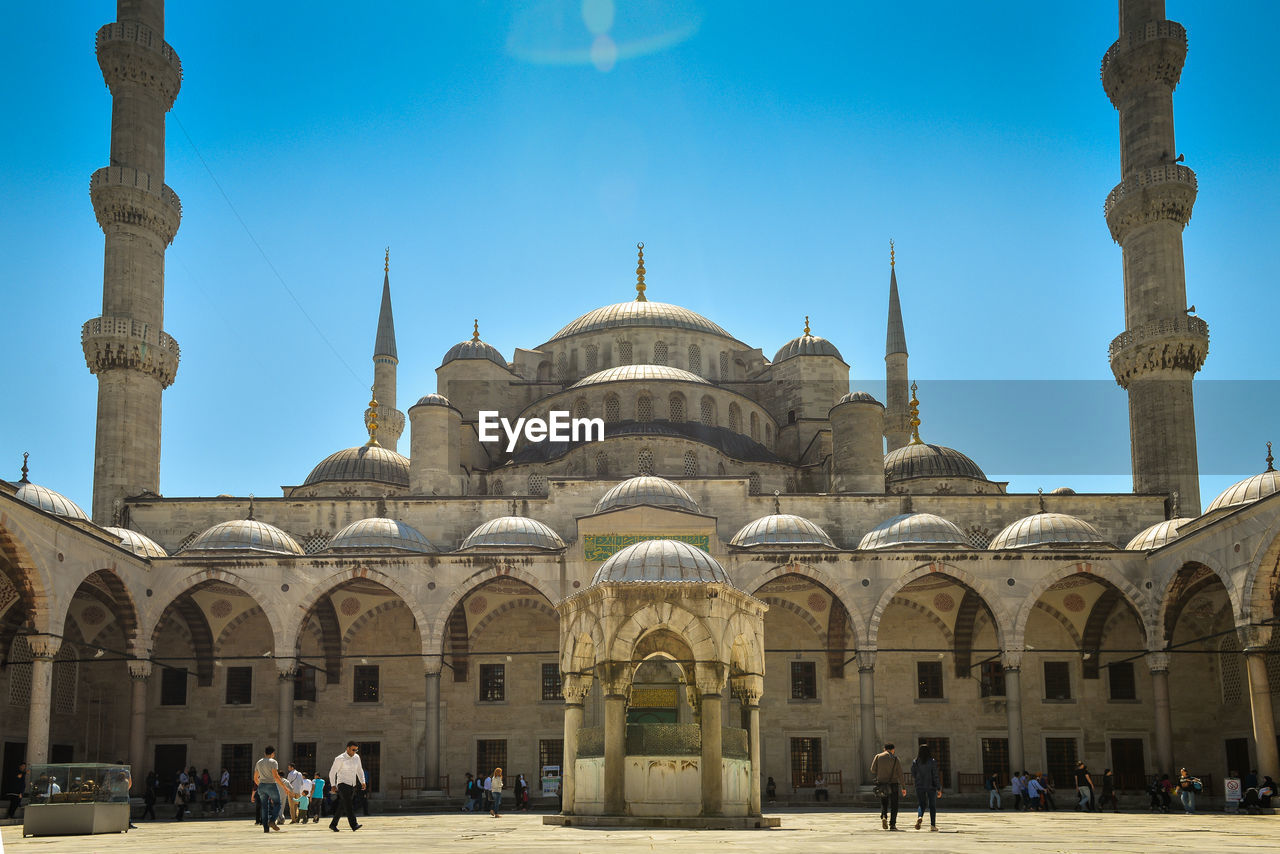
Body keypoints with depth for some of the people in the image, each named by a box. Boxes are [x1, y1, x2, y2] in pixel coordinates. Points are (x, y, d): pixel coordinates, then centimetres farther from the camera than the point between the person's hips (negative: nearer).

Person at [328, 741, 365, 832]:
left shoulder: (356, 757, 9)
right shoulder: (340, 759, -8)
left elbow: (359, 770, 19)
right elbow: (332, 772, -5)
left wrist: (363, 782, 7)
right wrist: (333, 785, -12)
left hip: (352, 786, 6)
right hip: (343, 784, -6)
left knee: (342, 806, 9)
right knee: (348, 804, -19)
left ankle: (333, 824, 20)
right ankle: (354, 825, -29)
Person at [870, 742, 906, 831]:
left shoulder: (878, 756, 1)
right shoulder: (896, 759, -1)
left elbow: (873, 769, -5)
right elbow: (900, 774, -3)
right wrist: (903, 787, 1)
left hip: (881, 783, 2)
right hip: (893, 783, -1)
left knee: (884, 803, 17)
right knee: (893, 805, 7)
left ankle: (884, 816, -8)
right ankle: (892, 824, 0)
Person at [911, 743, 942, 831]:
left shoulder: (915, 762, -1)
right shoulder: (932, 762, -7)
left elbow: (913, 776, 3)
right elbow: (936, 776, -9)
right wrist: (939, 789, -5)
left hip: (919, 786, 1)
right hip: (931, 786, -1)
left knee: (921, 804, 8)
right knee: (932, 805, 10)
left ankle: (919, 817, -22)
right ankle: (932, 825, 8)